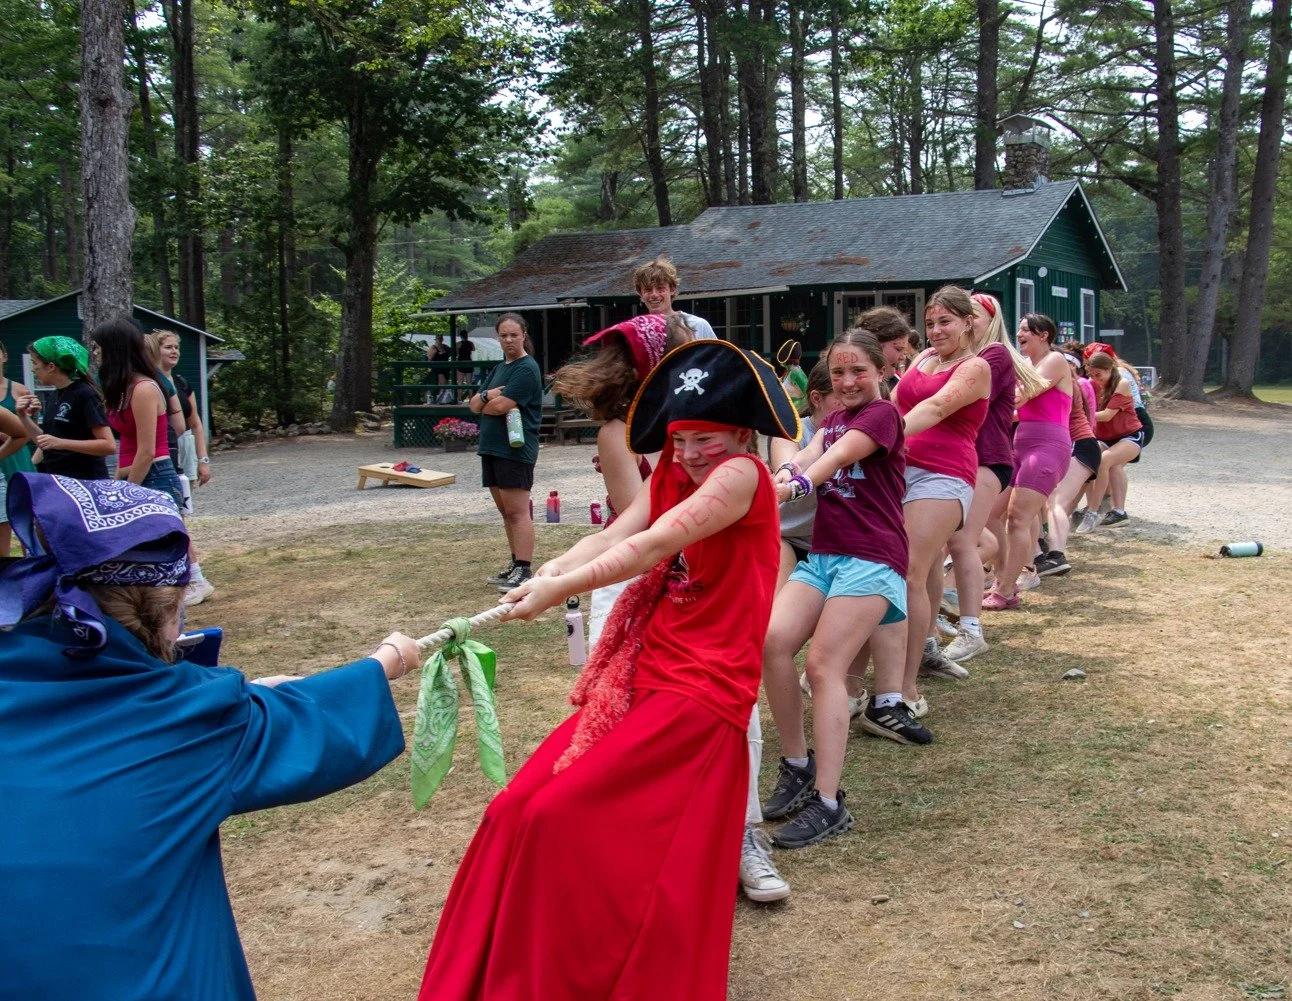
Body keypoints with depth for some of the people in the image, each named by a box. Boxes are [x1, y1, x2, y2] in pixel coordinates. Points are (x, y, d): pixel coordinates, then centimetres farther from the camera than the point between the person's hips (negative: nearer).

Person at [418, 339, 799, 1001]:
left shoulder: (741, 474, -11)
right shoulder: (672, 476, 15)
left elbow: (652, 547, -21)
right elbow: (610, 537, -1)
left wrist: (559, 590, -23)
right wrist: (545, 574, -19)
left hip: (701, 690, -8)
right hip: (643, 676, 8)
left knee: (561, 817, -14)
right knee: (519, 810, 1)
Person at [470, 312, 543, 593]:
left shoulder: (527, 369, -10)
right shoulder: (498, 368, 19)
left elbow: (501, 406, -19)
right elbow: (474, 404, 13)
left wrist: (485, 403, 3)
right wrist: (487, 396, -8)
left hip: (516, 449, -9)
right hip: (491, 447, 9)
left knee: (517, 511, -10)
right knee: (506, 511, 13)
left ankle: (524, 571, -10)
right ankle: (516, 565, 21)